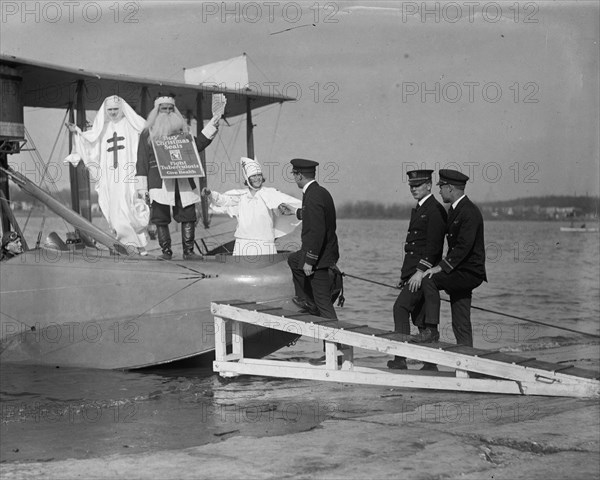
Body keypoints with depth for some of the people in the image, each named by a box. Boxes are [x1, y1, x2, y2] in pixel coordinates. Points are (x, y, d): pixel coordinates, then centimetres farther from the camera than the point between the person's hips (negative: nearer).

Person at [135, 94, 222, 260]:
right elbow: (142, 161, 4)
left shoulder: (182, 130, 18)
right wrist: (142, 186, -2)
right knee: (161, 218, -3)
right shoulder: (147, 134, 7)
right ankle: (166, 251, 5)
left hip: (183, 182, 3)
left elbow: (196, 146, 22)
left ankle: (188, 251, 4)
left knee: (188, 216, -2)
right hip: (159, 182, -3)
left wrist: (211, 128, 13)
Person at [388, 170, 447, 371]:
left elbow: (433, 245, -18)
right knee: (419, 316, 9)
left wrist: (421, 271, -23)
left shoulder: (435, 210, -11)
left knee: (401, 307, -18)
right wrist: (405, 274, 17)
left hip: (425, 270, -10)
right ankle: (430, 364, 14)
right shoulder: (418, 210, 19)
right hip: (413, 270, 10)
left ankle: (400, 359, -19)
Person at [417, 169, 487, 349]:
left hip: (469, 273, -10)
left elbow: (464, 246, -25)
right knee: (461, 325, 7)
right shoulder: (454, 209, 14)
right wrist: (444, 265, 10)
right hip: (460, 272, 10)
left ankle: (431, 329, -18)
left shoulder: (469, 212, -17)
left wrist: (442, 267, -27)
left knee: (429, 279, -23)